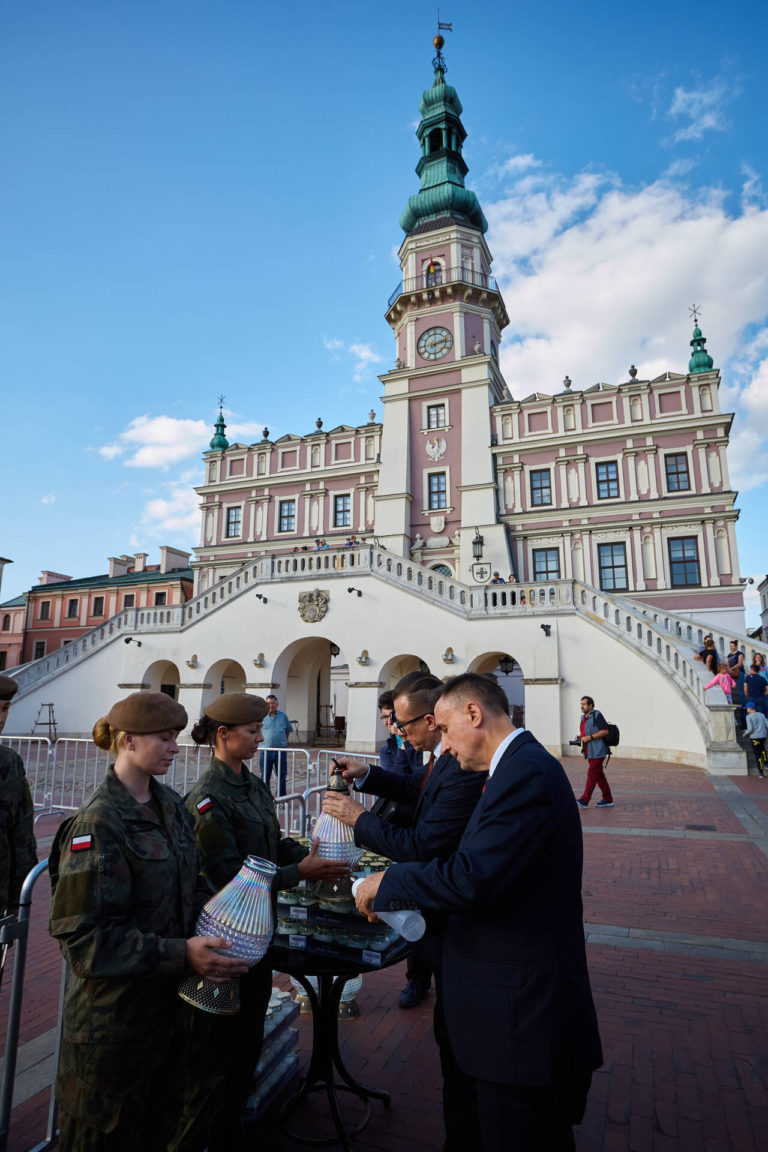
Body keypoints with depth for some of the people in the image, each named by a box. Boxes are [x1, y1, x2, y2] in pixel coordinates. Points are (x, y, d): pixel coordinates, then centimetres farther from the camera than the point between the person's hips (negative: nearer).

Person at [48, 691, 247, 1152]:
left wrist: (217, 929, -6)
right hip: (114, 1014, -6)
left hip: (167, 999, 6)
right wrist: (181, 954, -28)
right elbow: (84, 935, -24)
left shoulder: (171, 805, 0)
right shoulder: (97, 824, -23)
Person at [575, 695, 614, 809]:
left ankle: (584, 800, -13)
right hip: (589, 752, 9)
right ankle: (608, 800, 20)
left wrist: (589, 737, -19)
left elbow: (605, 731, -16)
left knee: (592, 775, -10)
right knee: (599, 776, 13)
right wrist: (580, 737, 6)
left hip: (597, 751, -9)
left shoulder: (597, 715, -11)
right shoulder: (584, 717, 16)